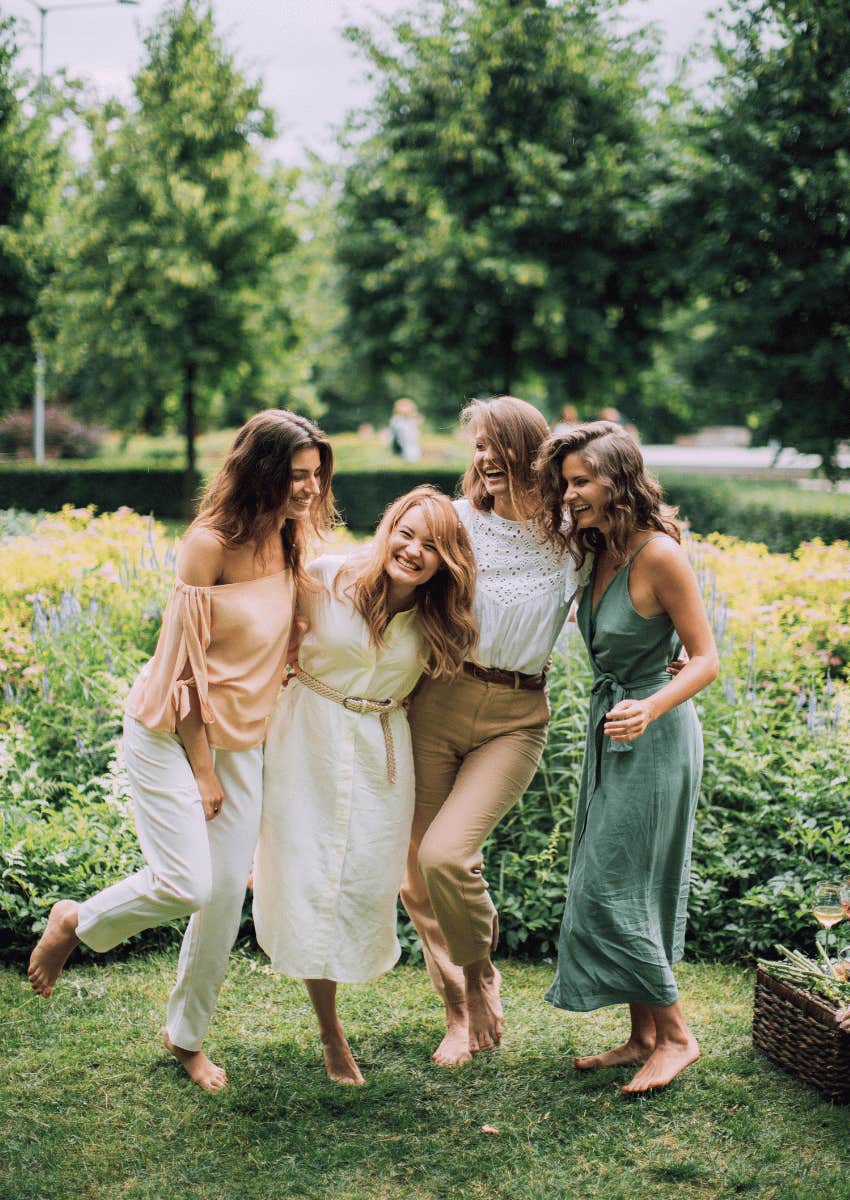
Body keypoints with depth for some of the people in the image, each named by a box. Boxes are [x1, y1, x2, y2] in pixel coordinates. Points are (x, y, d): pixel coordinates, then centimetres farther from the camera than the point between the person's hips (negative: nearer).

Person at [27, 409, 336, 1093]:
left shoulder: (292, 543, 2)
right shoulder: (211, 543, -18)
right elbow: (184, 661, -15)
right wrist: (202, 770, -12)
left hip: (241, 738, 6)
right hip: (171, 730, -6)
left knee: (228, 893, 5)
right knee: (184, 883, -16)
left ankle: (187, 1036, 24)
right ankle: (74, 923, 14)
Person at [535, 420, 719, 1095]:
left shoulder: (658, 553, -19)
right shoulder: (602, 552, 6)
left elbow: (706, 660, -18)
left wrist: (651, 708, -32)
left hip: (654, 736, -9)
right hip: (612, 734, 9)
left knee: (612, 888, -5)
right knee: (608, 888, 12)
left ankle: (676, 1036, 10)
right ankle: (644, 1037, 23)